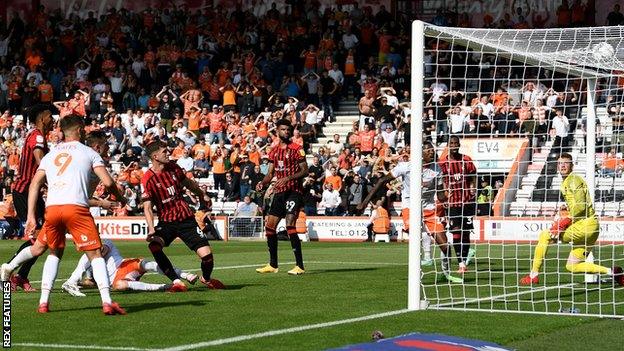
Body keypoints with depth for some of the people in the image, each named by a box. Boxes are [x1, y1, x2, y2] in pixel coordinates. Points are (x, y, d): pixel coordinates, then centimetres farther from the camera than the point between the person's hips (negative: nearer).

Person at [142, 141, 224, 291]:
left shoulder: (173, 167, 2)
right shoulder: (148, 179, -12)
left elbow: (188, 183, 22)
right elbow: (147, 207, -15)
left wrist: (201, 195, 38)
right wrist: (151, 230, -29)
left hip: (186, 219, 3)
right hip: (166, 221, -3)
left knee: (206, 255, -10)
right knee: (154, 246, -33)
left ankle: (206, 279, 24)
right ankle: (177, 282, -22)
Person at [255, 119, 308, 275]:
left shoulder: (296, 149, -5)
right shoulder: (274, 151, 15)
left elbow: (305, 171, -9)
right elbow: (270, 173, 19)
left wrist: (288, 178, -21)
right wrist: (262, 183, -1)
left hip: (294, 191, -7)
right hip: (279, 192, 7)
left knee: (290, 226, -18)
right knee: (269, 226, 7)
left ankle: (300, 266, -15)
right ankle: (272, 265, 18)